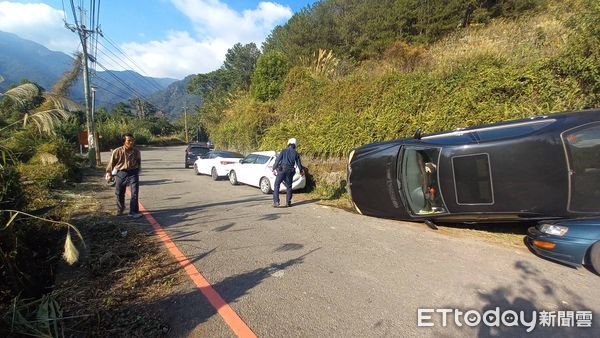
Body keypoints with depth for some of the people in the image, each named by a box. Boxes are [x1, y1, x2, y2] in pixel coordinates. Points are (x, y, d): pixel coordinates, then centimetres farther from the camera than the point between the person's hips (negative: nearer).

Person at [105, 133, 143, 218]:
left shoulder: (136, 152, -3)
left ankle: (133, 211, -4)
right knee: (119, 193, 14)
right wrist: (109, 173, 1)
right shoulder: (117, 151, -9)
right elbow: (111, 163, 2)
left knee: (134, 192, -10)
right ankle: (120, 209, 39)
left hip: (133, 173, 0)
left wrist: (137, 172, 18)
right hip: (120, 173, 0)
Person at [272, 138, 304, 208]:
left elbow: (277, 160, -4)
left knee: (276, 185, 1)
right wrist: (301, 171, 28)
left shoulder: (284, 151, -1)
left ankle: (276, 202, -8)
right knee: (288, 187, 14)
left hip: (281, 170, -2)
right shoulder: (296, 153, 5)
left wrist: (274, 169, 3)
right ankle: (288, 202, 17)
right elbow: (299, 163, 12)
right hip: (290, 171, 3)